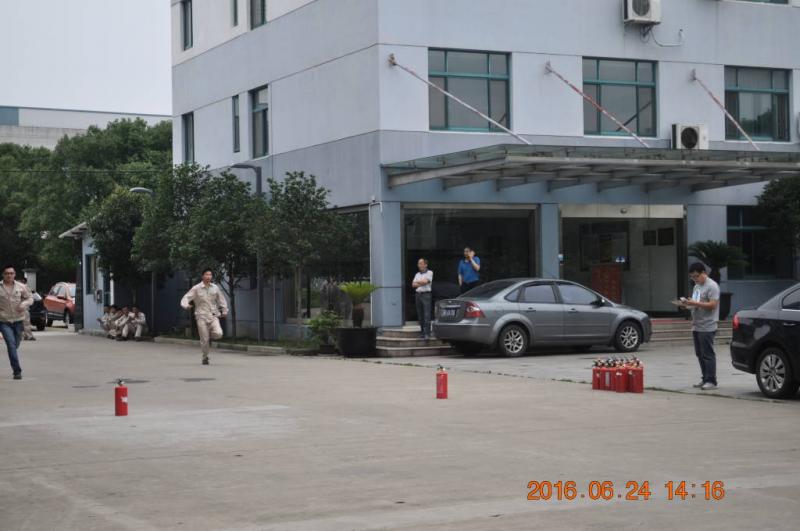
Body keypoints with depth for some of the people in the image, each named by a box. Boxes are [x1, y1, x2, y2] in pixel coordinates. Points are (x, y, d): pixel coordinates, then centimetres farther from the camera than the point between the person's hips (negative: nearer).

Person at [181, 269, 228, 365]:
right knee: (204, 340, -4)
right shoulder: (196, 288, -2)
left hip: (213, 315, 2)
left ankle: (210, 335, 14)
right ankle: (205, 358, 17)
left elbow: (221, 300, 20)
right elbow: (185, 298, -6)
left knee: (218, 334, -21)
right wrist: (186, 305, -27)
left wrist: (224, 311, 17)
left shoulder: (215, 288, 7)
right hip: (201, 317, -2)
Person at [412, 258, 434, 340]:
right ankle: (422, 332, 10)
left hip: (426, 294, -6)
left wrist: (417, 282, 3)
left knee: (426, 314, -10)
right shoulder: (417, 275, 19)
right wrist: (421, 283, -6)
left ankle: (427, 333, -12)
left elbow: (425, 281, -12)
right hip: (418, 294, 6)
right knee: (420, 315, 4)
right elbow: (413, 285, 8)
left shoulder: (429, 273, 3)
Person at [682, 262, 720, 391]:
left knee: (708, 355, -9)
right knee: (700, 354, 11)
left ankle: (711, 381, -7)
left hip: (707, 327, -9)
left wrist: (695, 303, -21)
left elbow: (712, 305, -18)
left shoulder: (712, 286, -10)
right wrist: (688, 303, 7)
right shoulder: (697, 286, 20)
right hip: (696, 326, 9)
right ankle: (705, 379, 17)